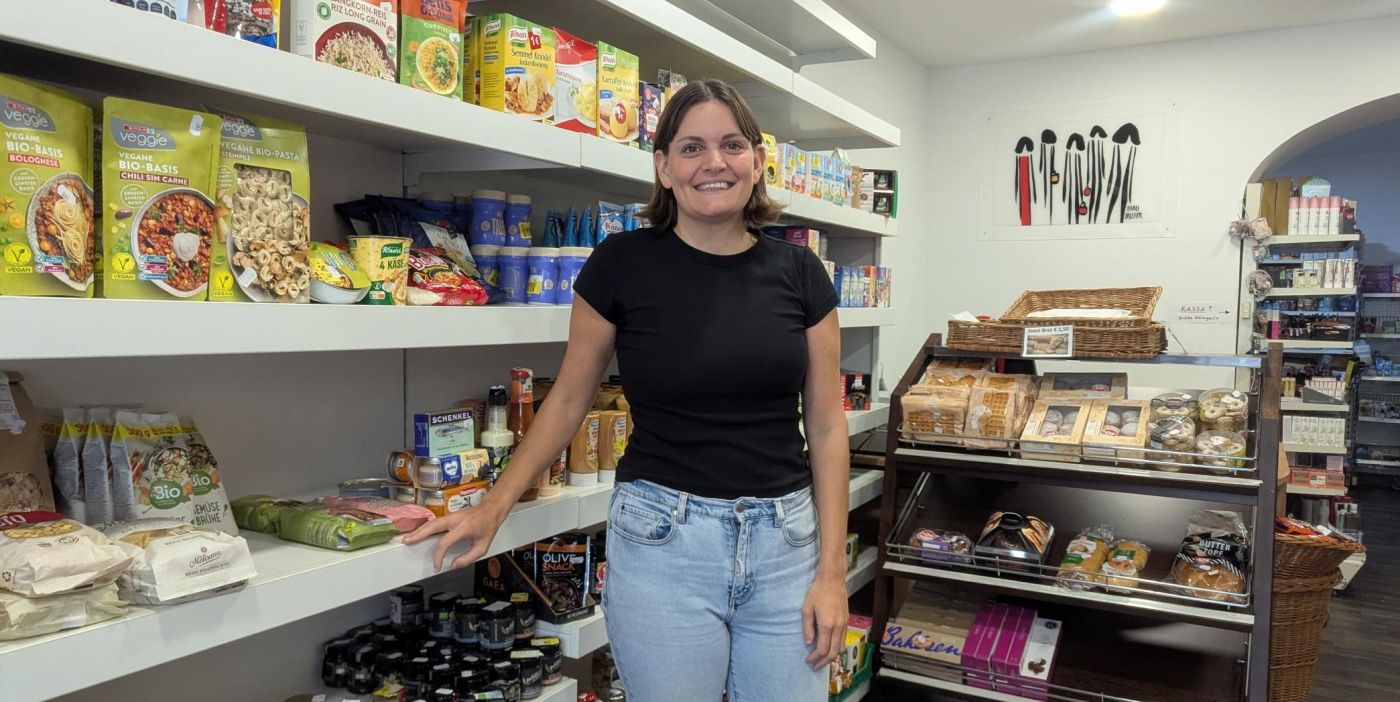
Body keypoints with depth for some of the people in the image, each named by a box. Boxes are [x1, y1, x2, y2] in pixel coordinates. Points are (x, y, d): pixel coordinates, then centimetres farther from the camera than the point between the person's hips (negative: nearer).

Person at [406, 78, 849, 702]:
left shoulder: (798, 272, 0)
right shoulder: (622, 264, -5)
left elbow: (825, 426, 2)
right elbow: (568, 399, 4)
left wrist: (831, 571, -2)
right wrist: (493, 508, -2)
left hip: (784, 539, 2)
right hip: (661, 540, -2)